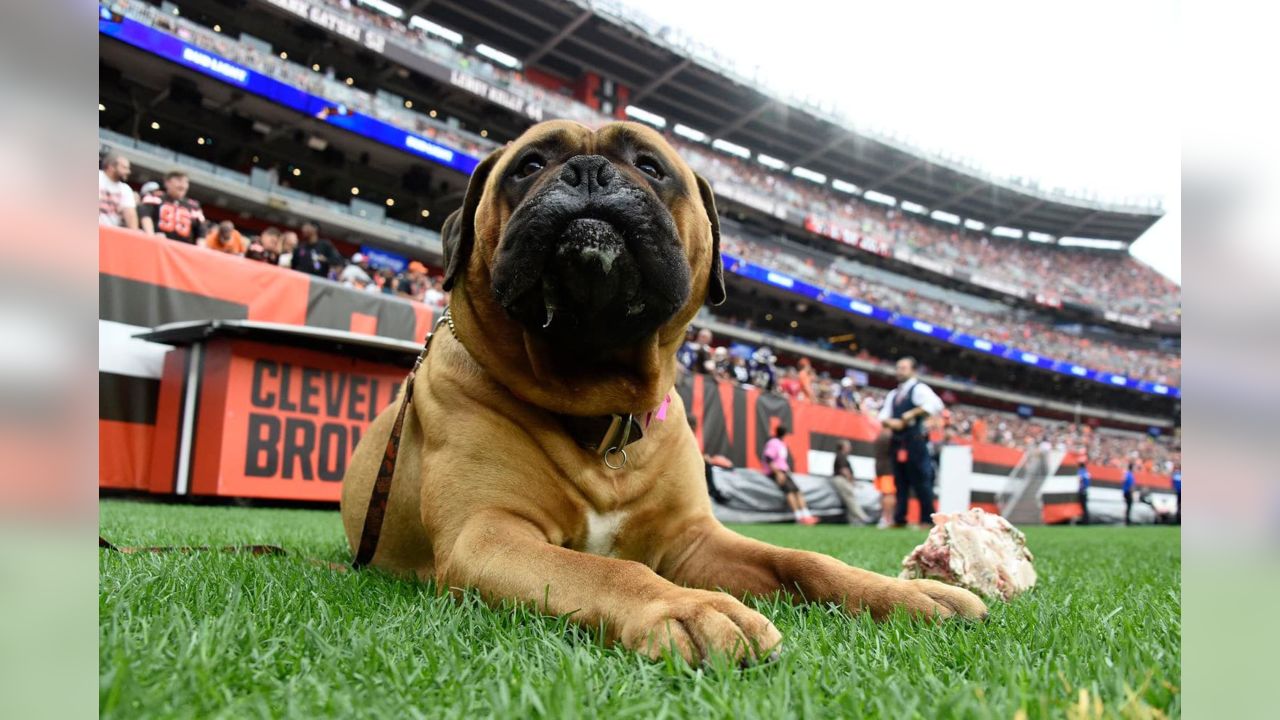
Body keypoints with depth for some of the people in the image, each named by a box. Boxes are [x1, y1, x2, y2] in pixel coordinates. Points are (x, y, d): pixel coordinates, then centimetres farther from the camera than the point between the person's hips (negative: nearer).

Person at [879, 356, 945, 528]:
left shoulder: (919, 389, -4)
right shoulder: (893, 394, 19)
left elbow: (935, 405, -20)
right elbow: (883, 416, 14)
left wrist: (913, 414, -19)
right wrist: (890, 422, -8)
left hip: (914, 441, -7)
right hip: (897, 441, 7)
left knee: (921, 481, -6)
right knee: (900, 482, 9)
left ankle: (927, 519, -2)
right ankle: (900, 519, 12)